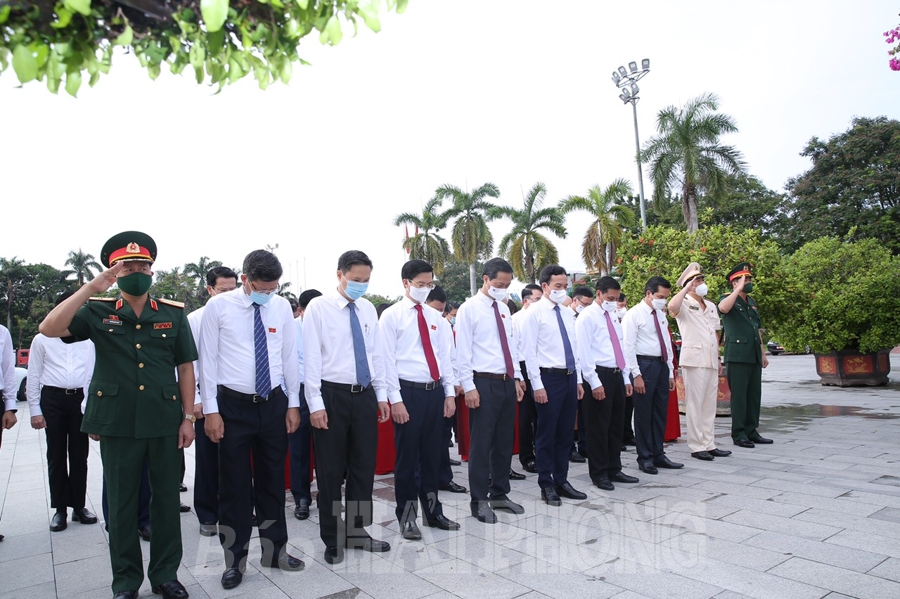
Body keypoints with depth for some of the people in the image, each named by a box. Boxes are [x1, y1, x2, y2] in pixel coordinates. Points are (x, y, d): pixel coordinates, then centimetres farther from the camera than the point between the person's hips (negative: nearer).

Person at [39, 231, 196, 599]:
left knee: (167, 499, 10)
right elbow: (49, 329, -13)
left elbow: (185, 367, 4)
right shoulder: (98, 312, 3)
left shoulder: (174, 313, 4)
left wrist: (188, 417, 0)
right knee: (121, 502, 12)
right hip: (117, 423, 0)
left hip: (165, 422, 1)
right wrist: (91, 288, -19)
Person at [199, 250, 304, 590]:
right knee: (234, 484, 7)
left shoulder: (282, 307, 0)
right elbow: (207, 359, -5)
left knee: (272, 481, 14)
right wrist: (211, 410, -7)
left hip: (273, 404, 3)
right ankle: (235, 560, 25)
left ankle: (274, 552, 30)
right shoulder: (219, 306, -7)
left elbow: (290, 357, 5)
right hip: (232, 405, -2)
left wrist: (293, 404, 5)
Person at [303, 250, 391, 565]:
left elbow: (375, 353, 12)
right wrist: (315, 404, -13)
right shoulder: (319, 307, -6)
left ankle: (357, 531, 30)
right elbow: (311, 358, -9)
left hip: (365, 396, 5)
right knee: (331, 470, 7)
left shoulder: (368, 309, 8)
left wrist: (382, 394, 8)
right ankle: (333, 539, 24)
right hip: (333, 396, -5)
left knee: (364, 467, 13)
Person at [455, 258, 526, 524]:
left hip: (507, 383, 7)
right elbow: (463, 352, -11)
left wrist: (516, 378, 12)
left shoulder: (504, 309, 13)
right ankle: (479, 501, 14)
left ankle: (499, 494, 28)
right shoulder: (469, 309, -8)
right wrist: (469, 387, -15)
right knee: (481, 444, 1)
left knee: (504, 442, 14)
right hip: (484, 383, -7)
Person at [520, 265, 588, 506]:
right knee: (546, 434, 3)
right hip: (549, 378, -7)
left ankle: (561, 481, 26)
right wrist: (537, 385, -14)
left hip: (570, 378, 7)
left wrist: (578, 380, 13)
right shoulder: (535, 313, -8)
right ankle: (546, 485, 16)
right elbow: (529, 352, -11)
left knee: (566, 433, 14)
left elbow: (574, 349, 17)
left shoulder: (568, 314, 13)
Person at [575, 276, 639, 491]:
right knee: (598, 427, 1)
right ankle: (599, 474, 13)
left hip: (617, 375, 8)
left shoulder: (613, 316, 16)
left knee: (616, 425, 14)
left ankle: (614, 469, 26)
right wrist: (595, 383, -17)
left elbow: (621, 348, 19)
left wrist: (626, 378, 14)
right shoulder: (587, 317, -9)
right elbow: (584, 352, -14)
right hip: (599, 376, -8)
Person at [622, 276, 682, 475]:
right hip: (644, 365, -7)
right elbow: (628, 346, -13)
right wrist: (636, 375, -17)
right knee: (644, 414, 1)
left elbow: (667, 343, 18)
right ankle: (645, 457, 13)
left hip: (661, 365, 7)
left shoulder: (661, 315, 15)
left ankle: (658, 455, 23)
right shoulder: (633, 314, -8)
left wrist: (670, 372, 15)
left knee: (661, 412, 12)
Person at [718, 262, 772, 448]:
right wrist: (739, 289, -24)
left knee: (754, 395, 10)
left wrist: (763, 353, 21)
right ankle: (738, 434, 4)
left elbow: (758, 330, 24)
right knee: (739, 396, -3)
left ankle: (752, 431, 20)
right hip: (737, 356, -7)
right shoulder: (728, 300, -4)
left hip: (754, 357, 8)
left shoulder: (752, 303, 19)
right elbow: (723, 308, -31)